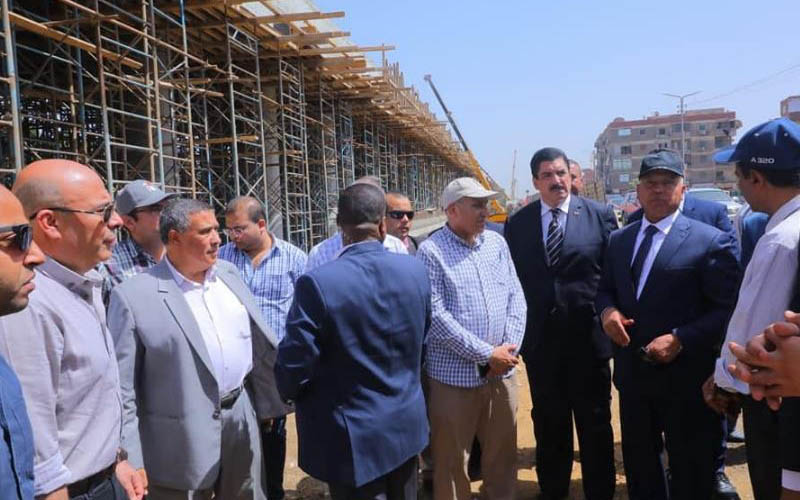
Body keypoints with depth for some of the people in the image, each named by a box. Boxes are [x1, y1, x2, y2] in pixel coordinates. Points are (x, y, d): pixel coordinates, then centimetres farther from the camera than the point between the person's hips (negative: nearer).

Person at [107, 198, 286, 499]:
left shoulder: (227, 273, 4)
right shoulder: (134, 296, -13)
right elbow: (122, 386, -11)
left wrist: (268, 401, 12)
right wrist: (130, 462, -11)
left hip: (241, 418, 6)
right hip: (184, 439, -5)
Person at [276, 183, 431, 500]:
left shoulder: (318, 283, -25)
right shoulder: (415, 271, -8)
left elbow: (293, 365, -18)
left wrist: (291, 392, 5)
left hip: (354, 436, -5)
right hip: (407, 424, 5)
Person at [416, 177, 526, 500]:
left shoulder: (497, 243, 7)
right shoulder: (431, 251, -10)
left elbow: (516, 297, 6)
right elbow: (435, 316, -16)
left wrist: (509, 348, -8)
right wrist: (486, 354, -15)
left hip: (502, 371, 5)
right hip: (455, 374, -4)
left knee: (503, 454, 18)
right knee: (452, 461, 11)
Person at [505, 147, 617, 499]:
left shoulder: (600, 215, -3)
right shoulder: (517, 223, 2)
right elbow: (513, 279, 4)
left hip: (588, 337, -1)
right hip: (540, 339, 2)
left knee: (595, 425, 13)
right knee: (548, 426, 17)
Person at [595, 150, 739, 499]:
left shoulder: (710, 241, -10)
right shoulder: (618, 239, 8)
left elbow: (728, 309, -14)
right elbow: (605, 288, 16)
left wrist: (680, 339, -24)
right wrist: (607, 310, -7)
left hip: (685, 377, -5)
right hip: (632, 374, 5)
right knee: (638, 463, 22)